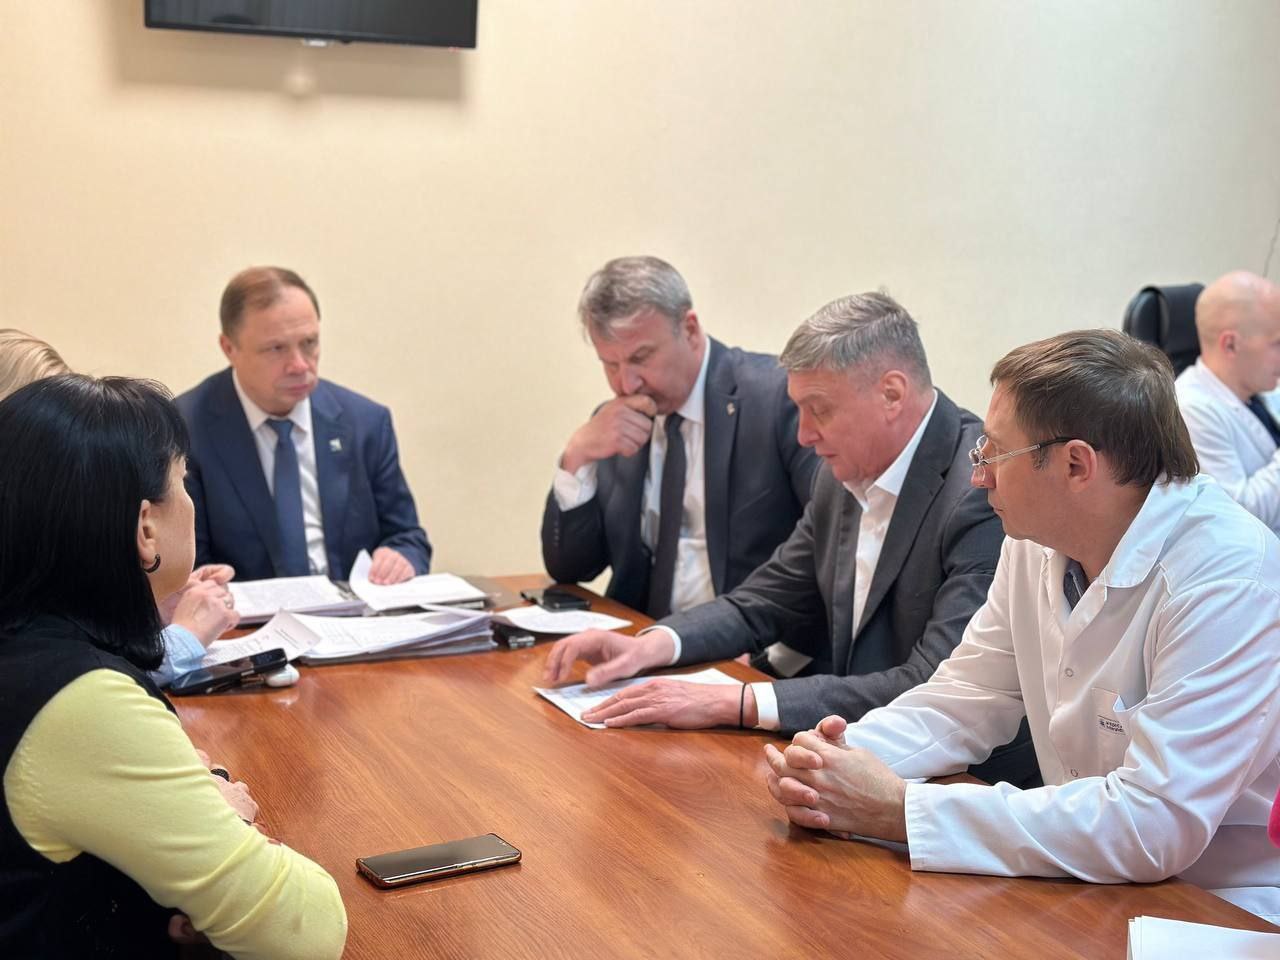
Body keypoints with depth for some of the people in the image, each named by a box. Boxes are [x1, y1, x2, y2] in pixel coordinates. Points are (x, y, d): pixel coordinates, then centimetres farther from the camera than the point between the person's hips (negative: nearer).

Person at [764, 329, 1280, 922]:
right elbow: (964, 701, 8)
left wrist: (899, 809, -25)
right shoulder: (1036, 543, 0)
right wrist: (844, 756, -12)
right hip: (1092, 896, 6)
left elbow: (1153, 823, -27)